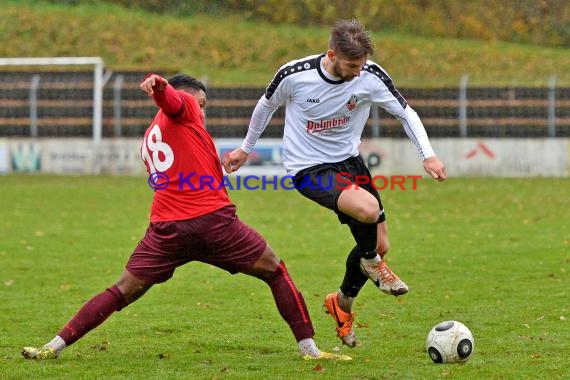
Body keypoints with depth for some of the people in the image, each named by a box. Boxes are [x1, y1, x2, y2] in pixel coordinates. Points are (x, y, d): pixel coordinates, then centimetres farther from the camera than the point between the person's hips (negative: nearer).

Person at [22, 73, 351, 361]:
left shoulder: (149, 138, 25)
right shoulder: (182, 108, 4)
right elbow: (168, 96, -20)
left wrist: (216, 163, 36)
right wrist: (157, 83, -42)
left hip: (166, 229, 6)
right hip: (213, 218, -6)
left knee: (122, 292, 10)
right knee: (276, 272, 9)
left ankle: (56, 345, 1)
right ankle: (309, 348, 4)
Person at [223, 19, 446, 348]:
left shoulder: (371, 77, -15)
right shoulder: (294, 75, -20)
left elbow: (406, 113, -5)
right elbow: (267, 106, 1)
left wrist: (428, 155, -18)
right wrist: (246, 148, 15)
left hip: (348, 160, 5)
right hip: (308, 169, -5)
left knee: (380, 244, 6)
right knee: (369, 208, -31)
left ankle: (343, 303, 34)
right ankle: (372, 262, 3)